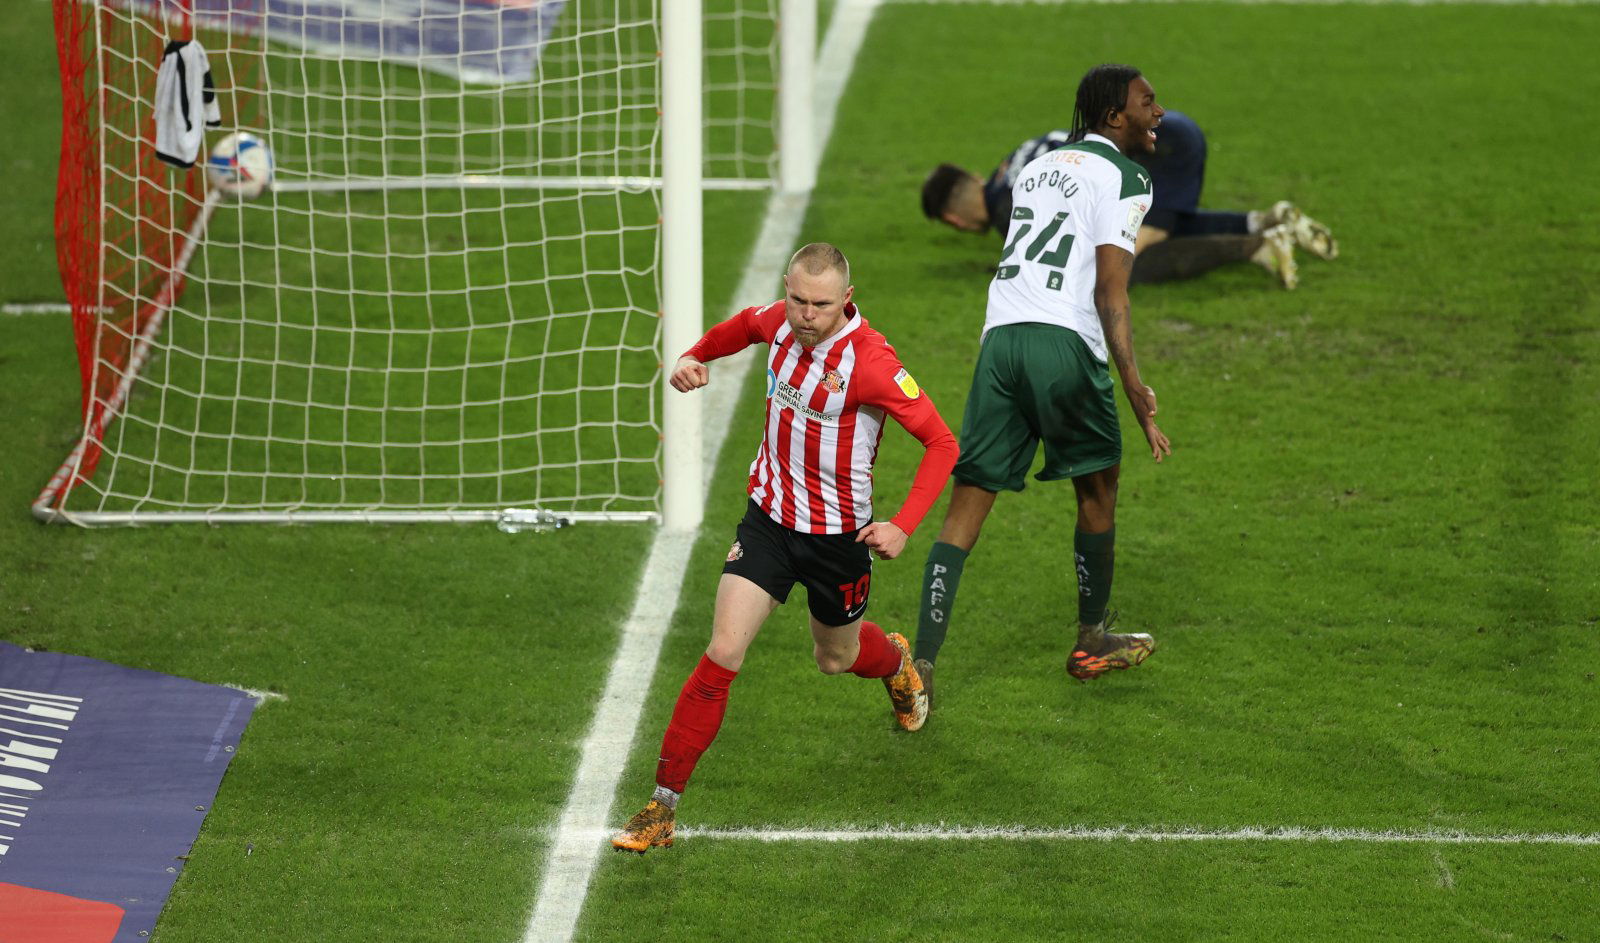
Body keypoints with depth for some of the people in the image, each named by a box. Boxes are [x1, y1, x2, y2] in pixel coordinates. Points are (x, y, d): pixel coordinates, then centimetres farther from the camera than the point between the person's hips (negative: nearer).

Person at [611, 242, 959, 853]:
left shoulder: (869, 361, -25)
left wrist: (903, 527, -28)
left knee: (836, 659, 21)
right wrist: (695, 356, 6)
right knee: (723, 653, -12)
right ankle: (662, 807, -9)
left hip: (838, 534, -3)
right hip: (769, 518, 3)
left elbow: (941, 443, -20)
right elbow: (743, 326, 20)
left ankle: (895, 662, 61)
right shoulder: (780, 323, -8)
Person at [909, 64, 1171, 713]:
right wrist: (1134, 387, -11)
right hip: (1065, 343, -6)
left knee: (966, 507, 2)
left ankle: (921, 667, -7)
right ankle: (1092, 642, 30)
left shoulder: (1036, 168, 24)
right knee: (1098, 489, 17)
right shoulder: (1124, 177, 1)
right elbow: (1110, 290, -8)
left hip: (999, 337, 6)